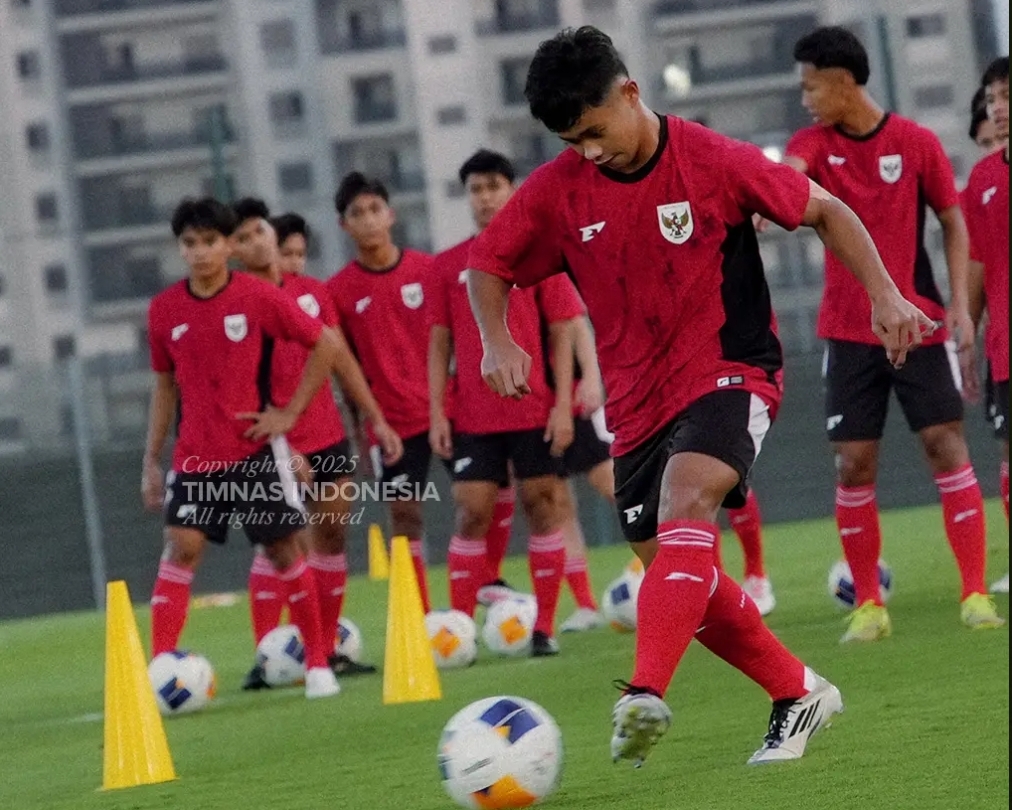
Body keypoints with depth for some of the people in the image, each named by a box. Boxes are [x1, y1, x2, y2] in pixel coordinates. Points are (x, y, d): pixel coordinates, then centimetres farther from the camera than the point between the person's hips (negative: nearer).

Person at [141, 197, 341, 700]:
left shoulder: (258, 297, -7)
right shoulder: (164, 310, 2)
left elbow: (326, 345, 0)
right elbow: (165, 385, 12)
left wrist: (289, 412, -5)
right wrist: (151, 462, 9)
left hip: (257, 448, -2)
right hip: (196, 455, 2)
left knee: (282, 549, 4)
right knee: (181, 546, -12)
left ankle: (317, 663, 16)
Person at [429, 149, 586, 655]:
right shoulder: (448, 266, 7)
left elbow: (561, 333, 0)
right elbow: (439, 342, 8)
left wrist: (562, 404, -7)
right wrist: (436, 413, 0)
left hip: (535, 413, -1)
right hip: (472, 418, 1)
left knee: (542, 508, 1)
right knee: (471, 513, -3)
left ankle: (544, 628, 7)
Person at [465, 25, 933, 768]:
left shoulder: (714, 162, -11)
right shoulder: (556, 191, -3)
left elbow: (825, 211, 1)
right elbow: (487, 267, 10)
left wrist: (885, 294, -7)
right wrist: (497, 342, -9)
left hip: (729, 373, -5)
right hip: (639, 400, 5)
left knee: (686, 500, -32)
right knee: (679, 575, 4)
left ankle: (647, 694, -46)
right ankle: (799, 694, 24)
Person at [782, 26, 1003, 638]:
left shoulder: (917, 143, -3)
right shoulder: (815, 144, 0)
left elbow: (953, 223, 5)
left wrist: (960, 304, -5)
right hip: (850, 331, 2)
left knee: (946, 444, -7)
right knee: (855, 463, -2)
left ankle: (975, 593, -3)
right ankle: (868, 604, 8)